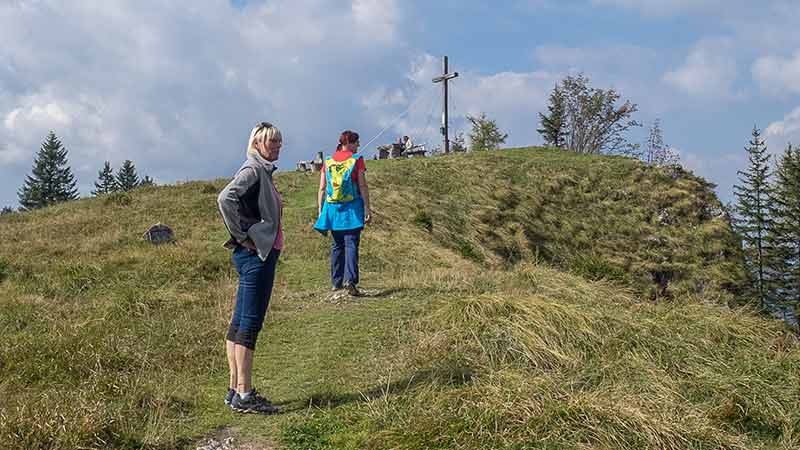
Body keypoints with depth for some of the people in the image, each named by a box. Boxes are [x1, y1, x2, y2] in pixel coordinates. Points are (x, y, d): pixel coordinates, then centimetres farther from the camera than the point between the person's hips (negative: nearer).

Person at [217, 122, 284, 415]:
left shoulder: (263, 172, 18)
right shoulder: (252, 170, -11)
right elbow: (225, 198, -26)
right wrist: (241, 237, -19)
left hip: (262, 253, 10)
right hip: (255, 255, -10)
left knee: (240, 323, 11)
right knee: (249, 323, -6)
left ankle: (235, 390, 18)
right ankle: (244, 395, -1)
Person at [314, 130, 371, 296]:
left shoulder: (328, 162, 8)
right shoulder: (357, 159, -3)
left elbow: (322, 188, 6)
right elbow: (363, 186, -6)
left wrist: (320, 211, 11)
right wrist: (367, 209, -3)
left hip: (332, 208, 4)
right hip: (352, 208, -4)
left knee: (337, 245, 15)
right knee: (351, 244, -4)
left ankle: (336, 282, 20)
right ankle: (350, 279, -18)